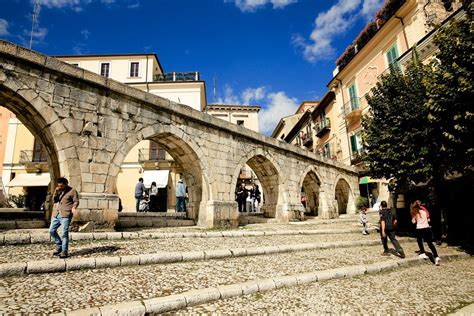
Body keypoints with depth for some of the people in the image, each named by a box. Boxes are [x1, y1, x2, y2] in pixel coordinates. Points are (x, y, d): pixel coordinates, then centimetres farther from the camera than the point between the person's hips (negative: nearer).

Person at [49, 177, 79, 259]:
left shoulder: (72, 191, -1)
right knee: (52, 230, 10)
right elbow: (54, 200, 12)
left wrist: (74, 207, -25)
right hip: (56, 214, 7)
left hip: (65, 215, -7)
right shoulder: (59, 191, 18)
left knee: (64, 233, -8)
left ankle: (64, 251, -1)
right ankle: (59, 246, 28)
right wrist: (56, 191, -2)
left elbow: (76, 201, -5)